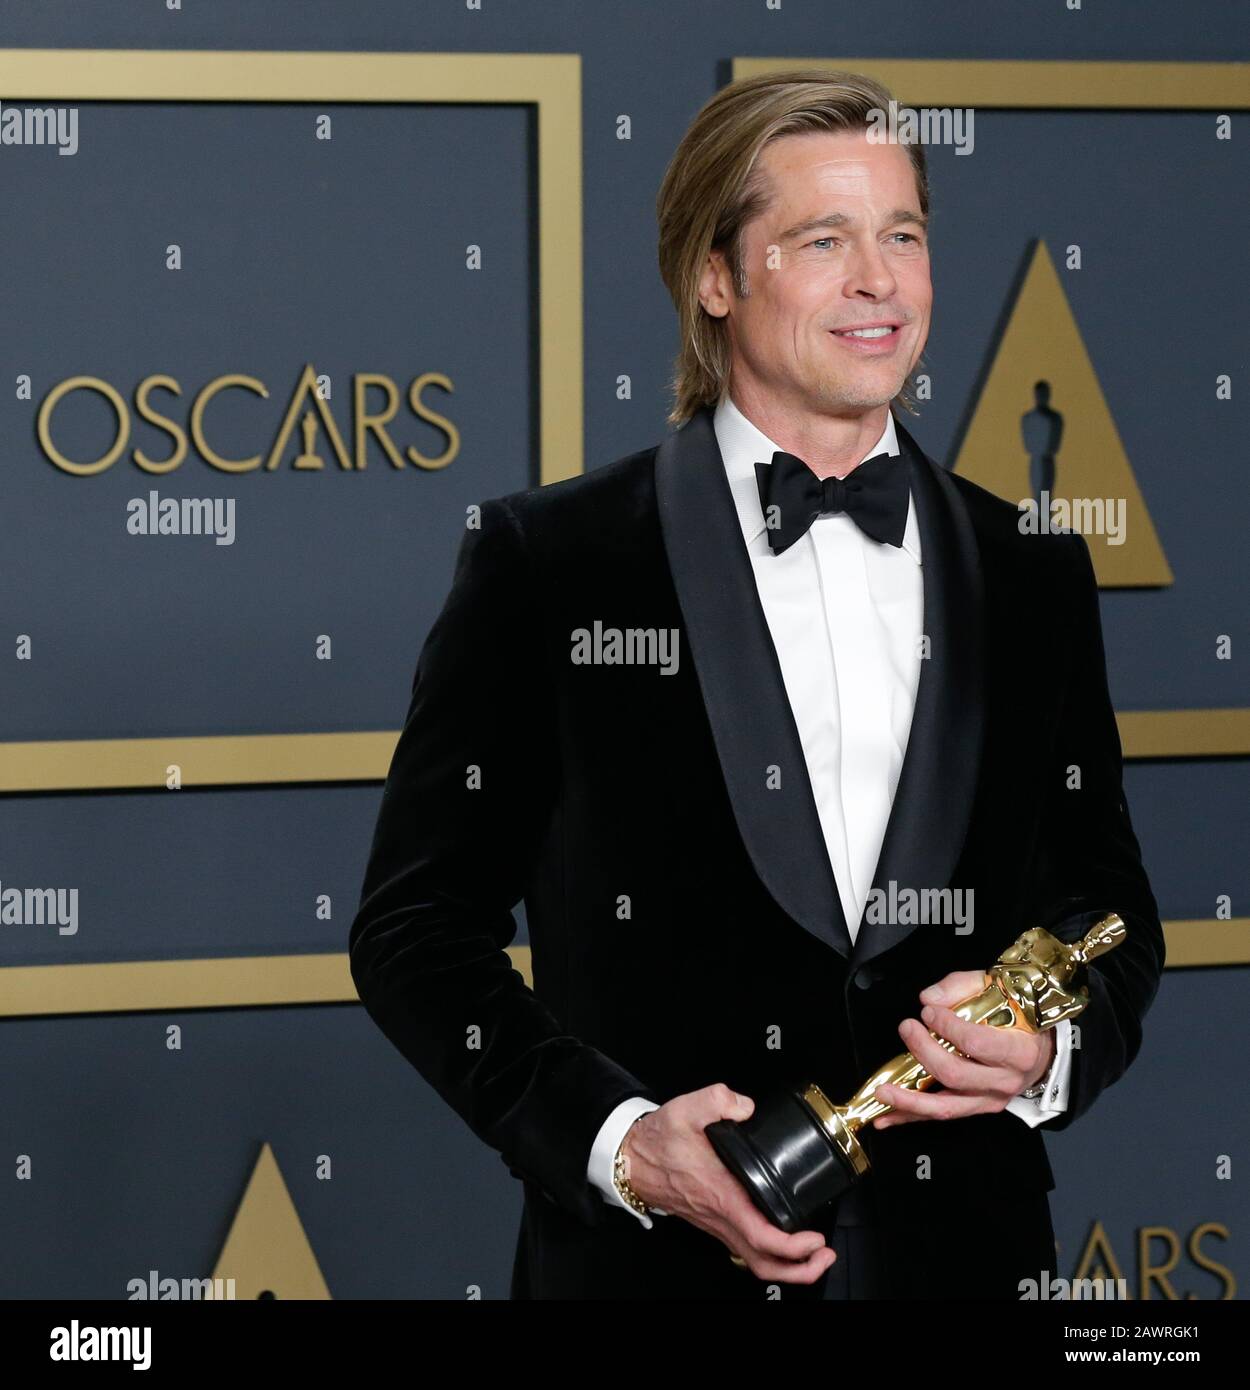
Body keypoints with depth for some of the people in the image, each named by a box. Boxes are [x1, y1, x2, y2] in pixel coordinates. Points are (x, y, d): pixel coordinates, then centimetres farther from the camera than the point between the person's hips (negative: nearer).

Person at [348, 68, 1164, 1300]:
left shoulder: (1033, 575, 6)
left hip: (962, 1251, 3)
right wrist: (614, 1140, -16)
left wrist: (1050, 1051, -9)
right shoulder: (545, 561, -4)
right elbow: (414, 924, -3)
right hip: (649, 1258, -3)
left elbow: (1110, 914, 12)